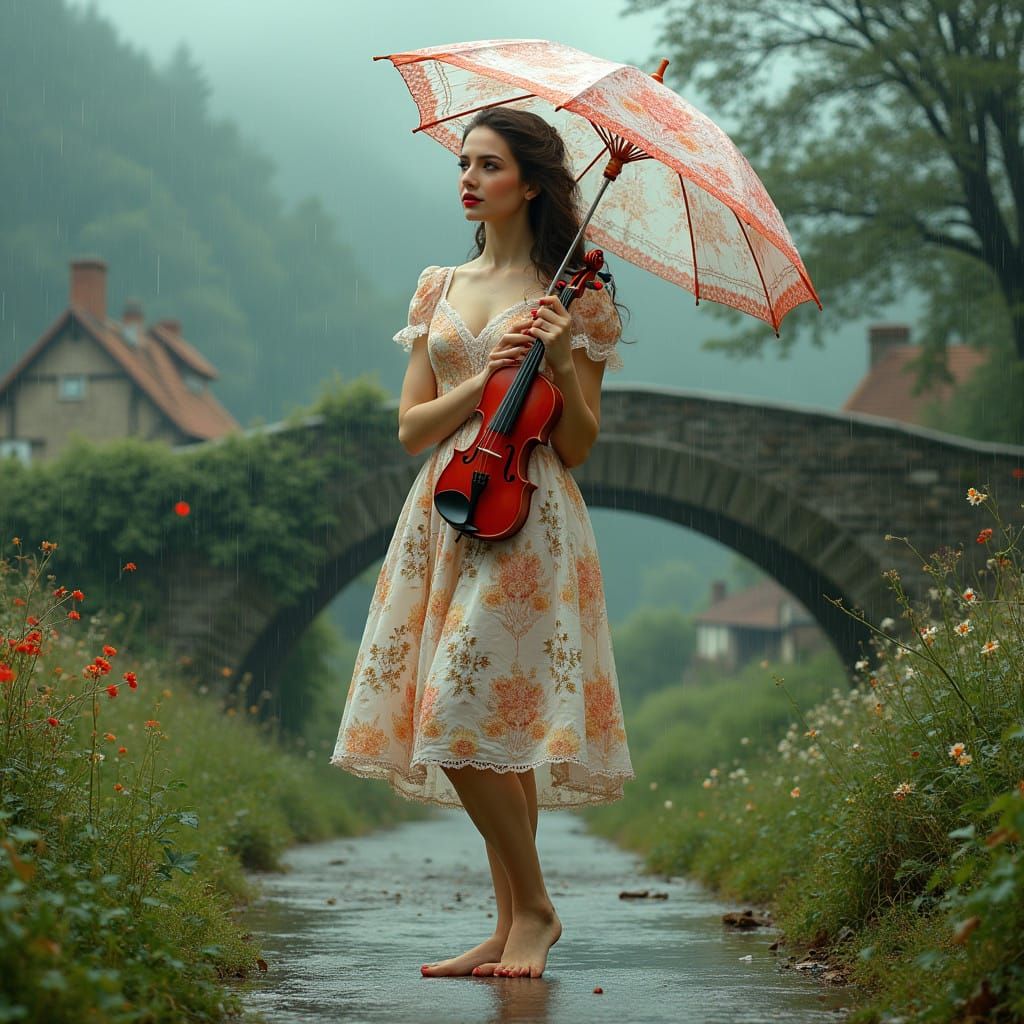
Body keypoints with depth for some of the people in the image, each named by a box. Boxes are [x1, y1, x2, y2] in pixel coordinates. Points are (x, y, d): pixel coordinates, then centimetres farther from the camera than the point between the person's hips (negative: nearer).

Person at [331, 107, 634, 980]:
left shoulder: (571, 296, 2)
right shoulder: (442, 289, 15)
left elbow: (579, 445, -1)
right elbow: (412, 428, 8)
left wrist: (559, 361, -16)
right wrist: (484, 376, -7)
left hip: (527, 521, -5)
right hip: (446, 513, 5)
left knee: (469, 719, -14)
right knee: (480, 730, 3)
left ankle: (533, 908, 1)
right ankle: (511, 925, 9)